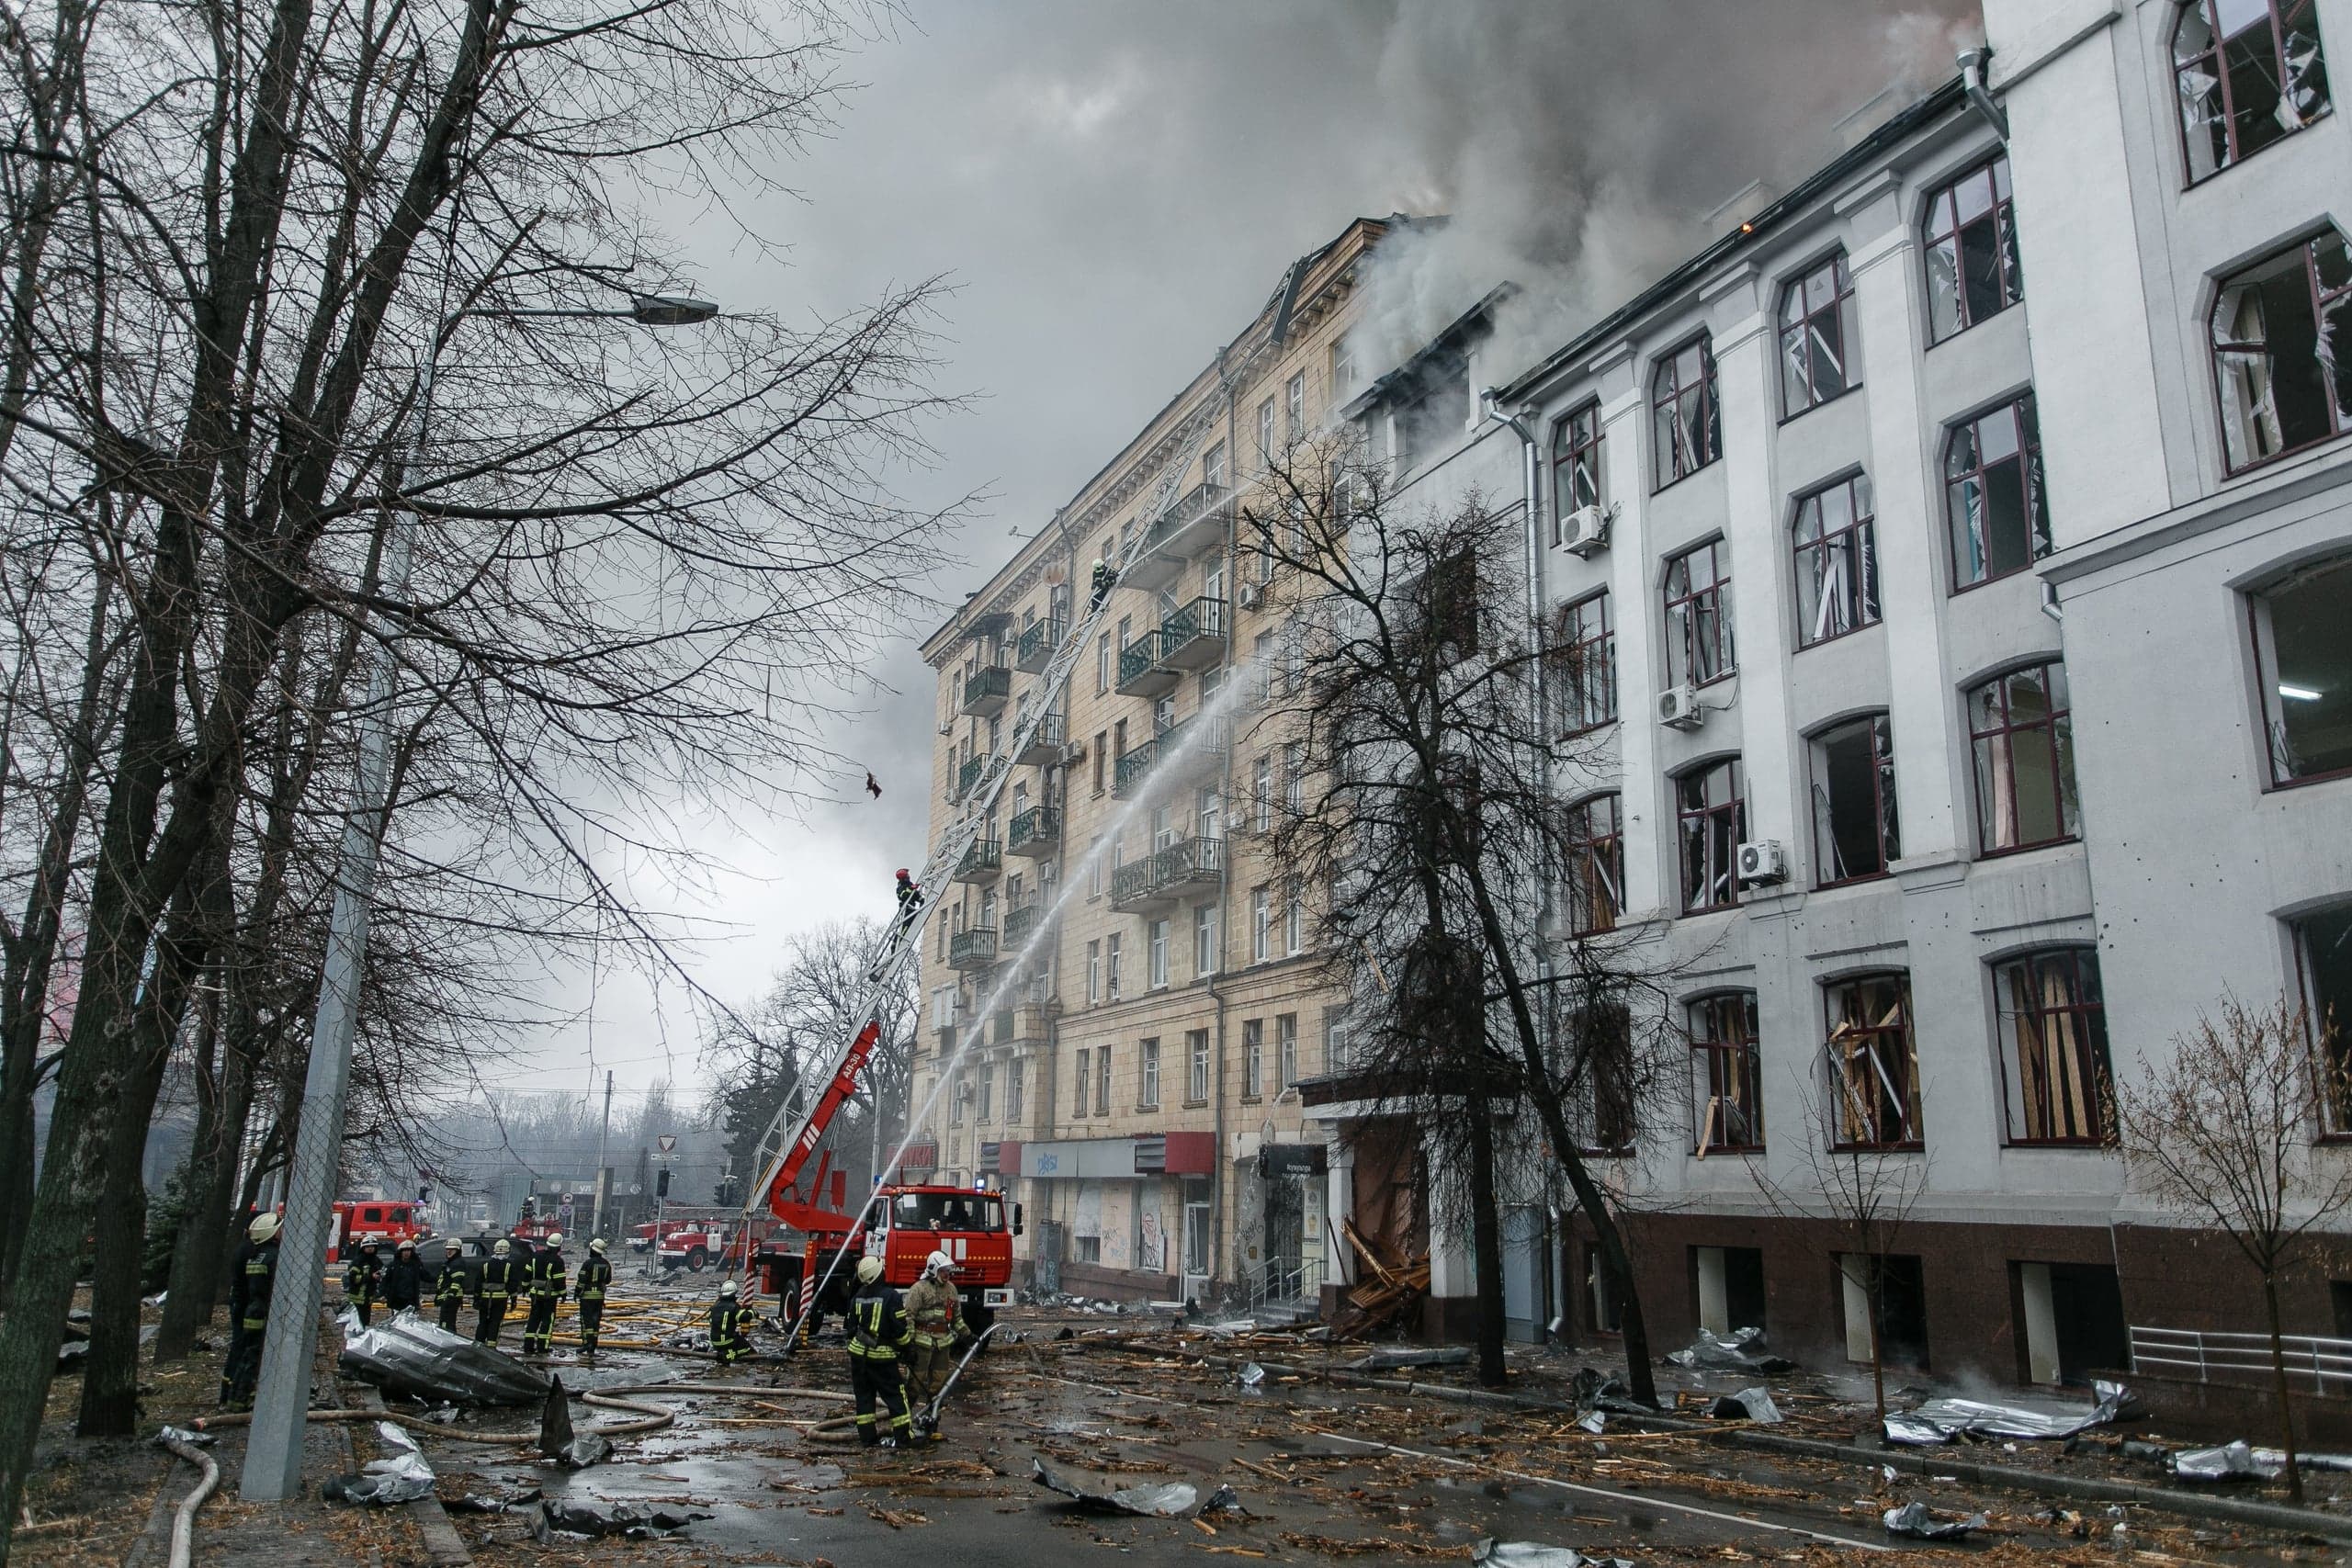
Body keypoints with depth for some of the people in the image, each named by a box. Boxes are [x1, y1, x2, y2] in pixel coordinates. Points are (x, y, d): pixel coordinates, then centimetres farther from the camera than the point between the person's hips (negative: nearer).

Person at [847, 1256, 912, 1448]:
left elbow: (852, 1327, 13)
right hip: (882, 1354, -5)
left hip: (858, 1352, 5)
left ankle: (867, 1435, 13)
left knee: (863, 1394, 12)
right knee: (893, 1393, 5)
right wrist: (904, 1347, 2)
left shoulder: (858, 1297, 4)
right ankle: (903, 1432, 5)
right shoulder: (891, 1296, -15)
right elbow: (899, 1328, -14)